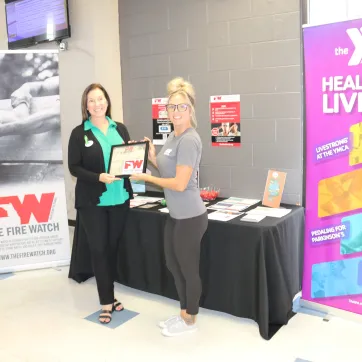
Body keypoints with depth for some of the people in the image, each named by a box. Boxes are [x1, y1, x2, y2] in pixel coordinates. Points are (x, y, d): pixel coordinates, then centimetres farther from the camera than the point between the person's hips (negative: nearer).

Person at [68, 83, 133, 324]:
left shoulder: (120, 129, 7)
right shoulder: (79, 133, -3)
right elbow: (74, 167, -7)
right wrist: (99, 177, -20)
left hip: (119, 198, 3)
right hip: (92, 201, -3)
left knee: (113, 247, 12)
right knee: (99, 249, 3)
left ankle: (110, 295, 28)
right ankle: (107, 302, 15)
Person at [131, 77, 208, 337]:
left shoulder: (189, 140, -21)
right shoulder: (173, 136, 10)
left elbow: (180, 183, -23)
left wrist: (146, 177, -13)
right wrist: (153, 158, 3)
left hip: (190, 217, -10)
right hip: (176, 215, 10)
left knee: (189, 269, 7)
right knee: (173, 265, 21)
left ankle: (190, 320, 28)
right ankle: (184, 313, 39)